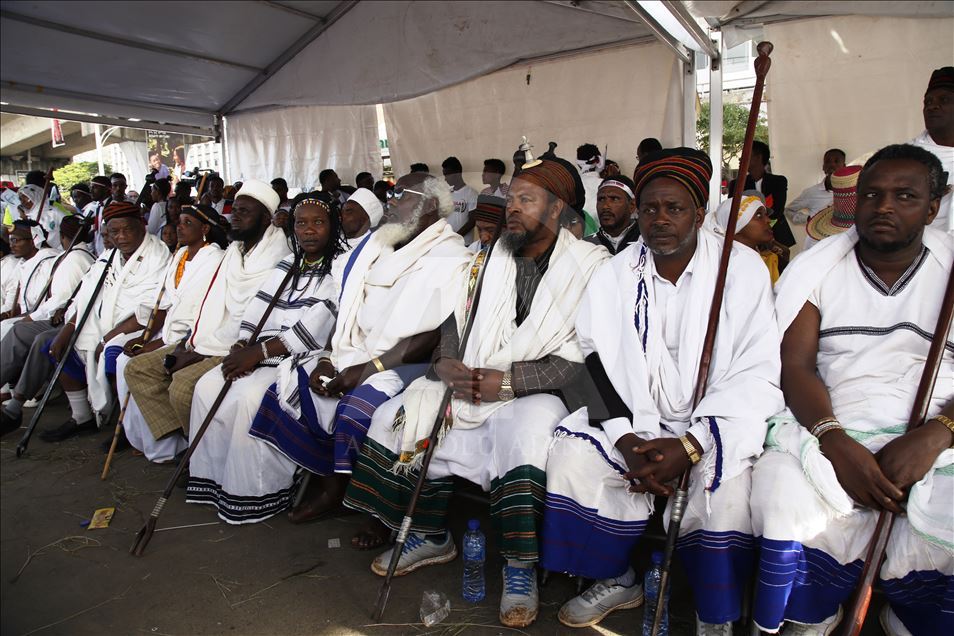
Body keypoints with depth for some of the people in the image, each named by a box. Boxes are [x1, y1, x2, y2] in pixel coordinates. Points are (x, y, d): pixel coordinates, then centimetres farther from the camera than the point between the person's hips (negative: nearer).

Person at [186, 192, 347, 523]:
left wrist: (260, 352, -19)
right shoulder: (288, 265, 19)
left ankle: (254, 495, -11)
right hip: (263, 350, 8)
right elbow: (259, 308, 11)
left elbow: (315, 325, -16)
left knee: (250, 396, -27)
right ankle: (215, 479, 3)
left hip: (305, 356, -8)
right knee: (207, 386, -8)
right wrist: (241, 347, -7)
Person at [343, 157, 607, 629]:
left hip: (534, 393, -5)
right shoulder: (488, 258, 13)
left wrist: (508, 380, -20)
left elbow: (582, 358, -13)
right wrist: (445, 362, -8)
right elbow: (456, 317, 13)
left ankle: (520, 566, -12)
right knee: (398, 417, -8)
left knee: (526, 435, -35)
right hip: (467, 381, 6)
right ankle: (431, 536, 9)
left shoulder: (590, 266, -5)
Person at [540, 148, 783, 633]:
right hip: (636, 419, 3)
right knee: (571, 452, -16)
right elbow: (598, 366, -3)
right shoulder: (615, 275, 2)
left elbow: (756, 374, -11)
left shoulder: (742, 269, -6)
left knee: (725, 479, -30)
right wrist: (628, 442, -18)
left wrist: (689, 447, -22)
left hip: (715, 418, -3)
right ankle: (616, 581, 8)